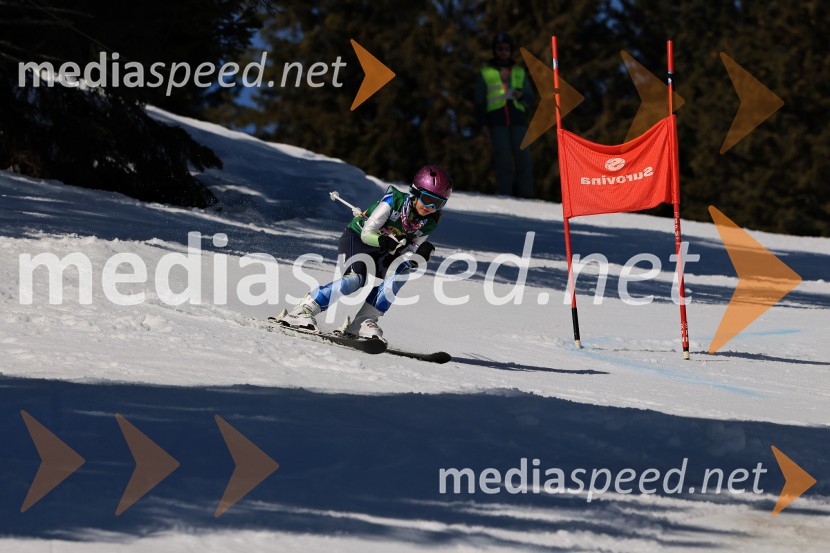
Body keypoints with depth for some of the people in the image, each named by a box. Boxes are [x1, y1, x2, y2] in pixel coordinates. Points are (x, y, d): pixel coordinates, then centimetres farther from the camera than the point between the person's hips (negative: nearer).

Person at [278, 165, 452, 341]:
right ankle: (302, 311, -22)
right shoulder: (395, 200, -23)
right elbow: (367, 234, -23)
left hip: (381, 253, 5)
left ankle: (363, 321, -19)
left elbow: (408, 256, -6)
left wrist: (421, 254, -27)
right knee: (355, 279, -30)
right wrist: (386, 242, -42)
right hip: (356, 240, -5)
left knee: (399, 272, -24)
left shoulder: (428, 223, -8)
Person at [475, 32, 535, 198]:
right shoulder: (485, 73, 15)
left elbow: (530, 99, 19)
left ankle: (525, 196, -10)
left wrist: (521, 95, -3)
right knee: (503, 159, -11)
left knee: (523, 158, -10)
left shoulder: (519, 72, 20)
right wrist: (483, 124, 1)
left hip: (518, 118, 2)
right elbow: (480, 101, 13)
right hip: (497, 120, -2)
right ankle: (506, 196, -12)